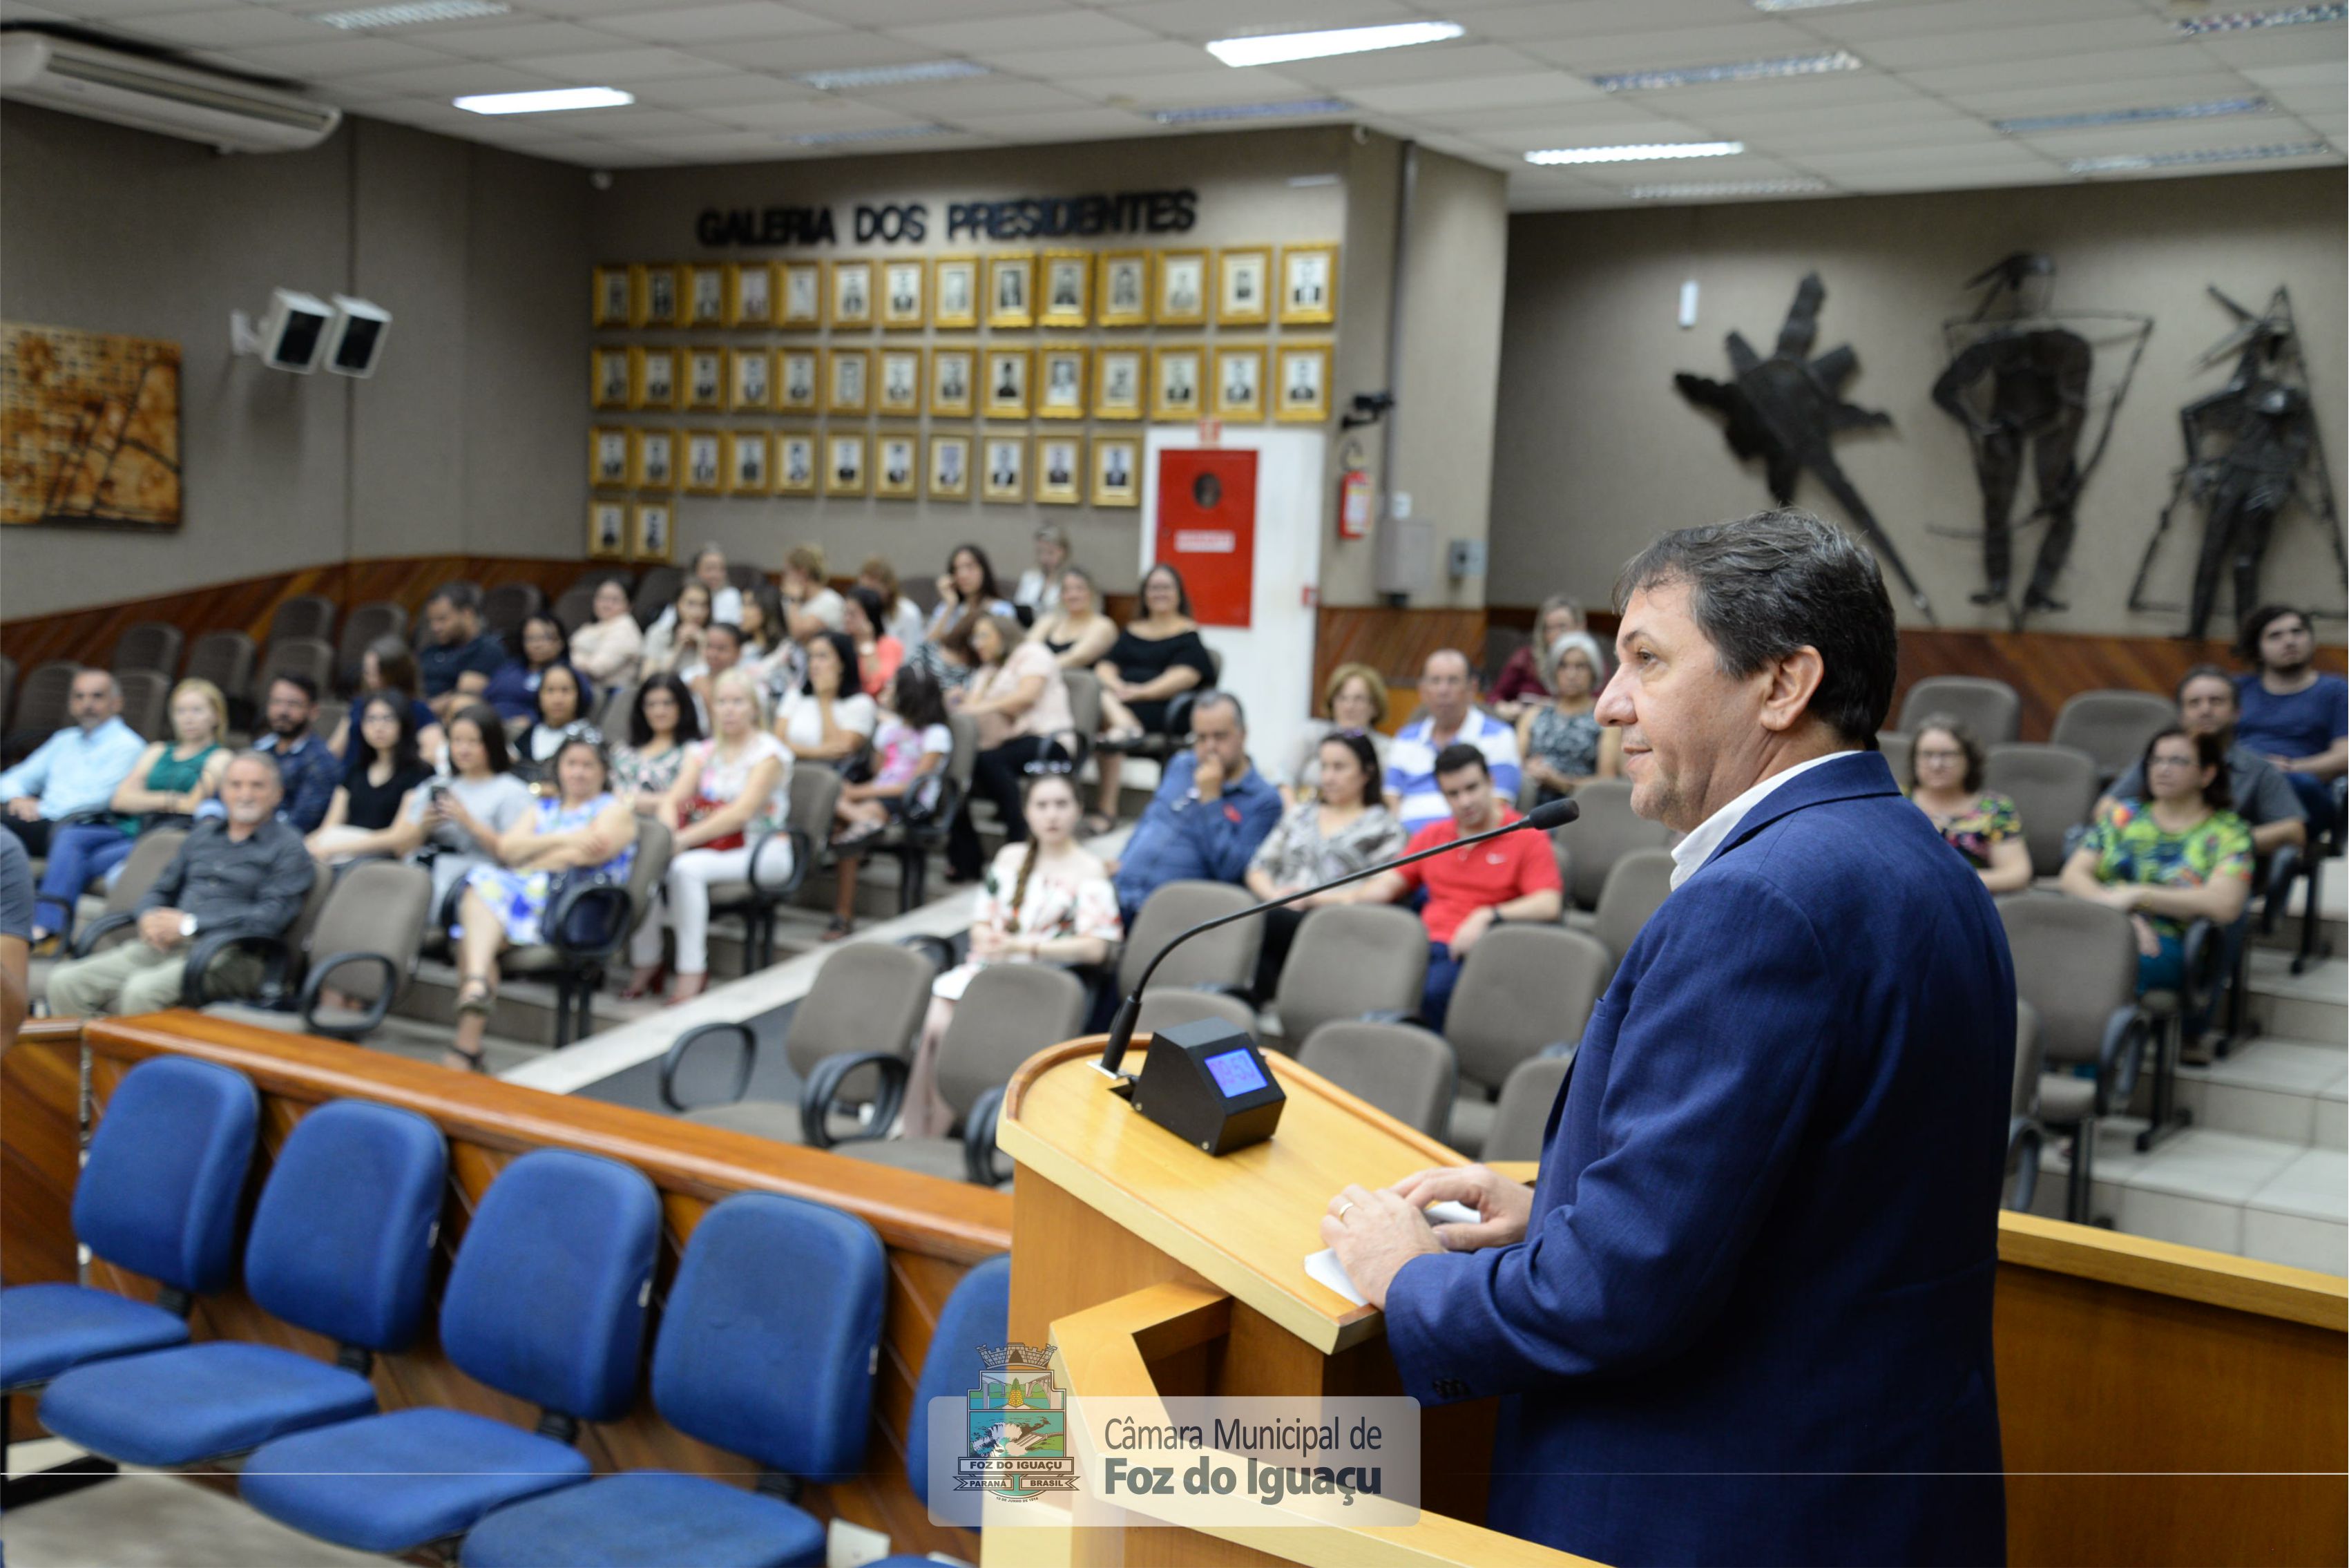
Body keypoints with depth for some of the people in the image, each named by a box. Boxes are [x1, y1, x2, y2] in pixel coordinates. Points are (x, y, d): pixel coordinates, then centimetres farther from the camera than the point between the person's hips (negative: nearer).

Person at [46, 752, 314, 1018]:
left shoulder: (288, 848, 3)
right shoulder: (202, 834, 24)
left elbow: (271, 917, -10)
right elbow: (161, 890, 27)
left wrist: (190, 924, -12)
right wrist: (149, 917, 1)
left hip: (229, 956, -7)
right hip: (166, 945, 7)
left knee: (143, 990, -35)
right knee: (65, 981, -14)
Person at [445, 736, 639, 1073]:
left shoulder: (615, 810, 15)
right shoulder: (544, 808, 32)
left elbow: (583, 856, -6)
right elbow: (506, 848, 12)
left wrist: (531, 861, 0)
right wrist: (561, 840, -1)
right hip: (524, 889, 5)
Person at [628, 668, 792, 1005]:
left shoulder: (768, 753, -5)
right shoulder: (703, 751, 15)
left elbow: (741, 813, -17)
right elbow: (672, 800, 3)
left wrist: (685, 839, -25)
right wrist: (667, 835, -20)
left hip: (761, 851, -5)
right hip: (707, 847, 6)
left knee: (686, 868, -33)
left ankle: (692, 971, -29)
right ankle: (646, 962, -11)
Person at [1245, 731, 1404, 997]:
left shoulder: (1383, 826, 12)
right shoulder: (1301, 814, 28)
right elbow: (1259, 868, 22)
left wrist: (1314, 899, -10)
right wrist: (1274, 894, -2)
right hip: (1281, 917, 4)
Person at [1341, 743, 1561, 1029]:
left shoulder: (1527, 838, 6)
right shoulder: (1431, 836, 25)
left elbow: (1549, 905, -7)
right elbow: (1388, 885, 21)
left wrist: (1487, 917, -20)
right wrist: (1353, 896, -2)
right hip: (1425, 945, 5)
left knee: (1435, 991, -37)